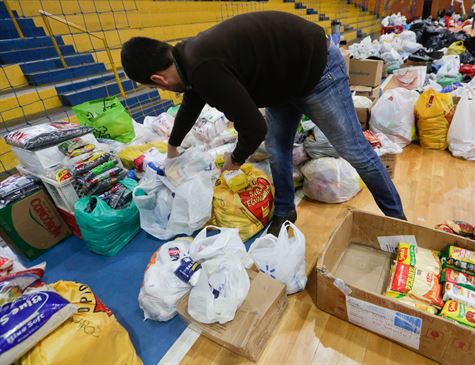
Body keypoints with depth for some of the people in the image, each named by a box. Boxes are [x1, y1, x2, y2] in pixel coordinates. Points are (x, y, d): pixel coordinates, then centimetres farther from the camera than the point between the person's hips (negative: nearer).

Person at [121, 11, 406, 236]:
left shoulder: (205, 69, -31)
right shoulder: (191, 53, 2)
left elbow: (254, 127, -30)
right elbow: (191, 103, 20)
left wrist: (235, 160, -6)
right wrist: (172, 146, 36)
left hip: (318, 68, -9)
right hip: (286, 77, 9)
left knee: (355, 150, 1)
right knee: (276, 148, 8)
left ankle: (396, 216, 21)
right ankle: (284, 213, 26)